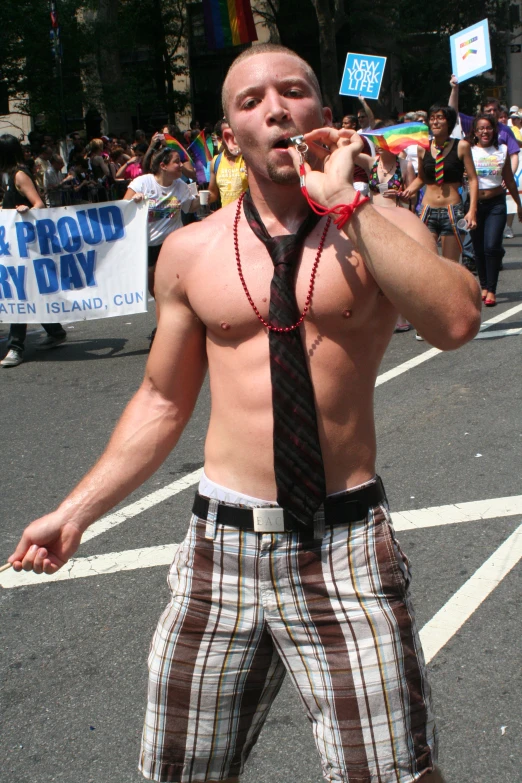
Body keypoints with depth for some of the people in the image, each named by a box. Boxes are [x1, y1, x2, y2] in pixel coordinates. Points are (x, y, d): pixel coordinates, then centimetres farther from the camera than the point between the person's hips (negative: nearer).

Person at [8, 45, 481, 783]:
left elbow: (456, 321, -22)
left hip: (347, 547, -2)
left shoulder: (383, 228, -1)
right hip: (222, 547, 2)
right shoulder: (189, 252, 5)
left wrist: (344, 202, -18)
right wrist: (75, 512, 10)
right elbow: (163, 402, 13)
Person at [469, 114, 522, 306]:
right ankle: (484, 286, 23)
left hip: (496, 203, 0)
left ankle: (491, 290, -6)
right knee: (479, 248, 7)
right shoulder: (469, 151, 1)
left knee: (492, 246, -12)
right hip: (475, 202, 0)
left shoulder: (502, 151, 6)